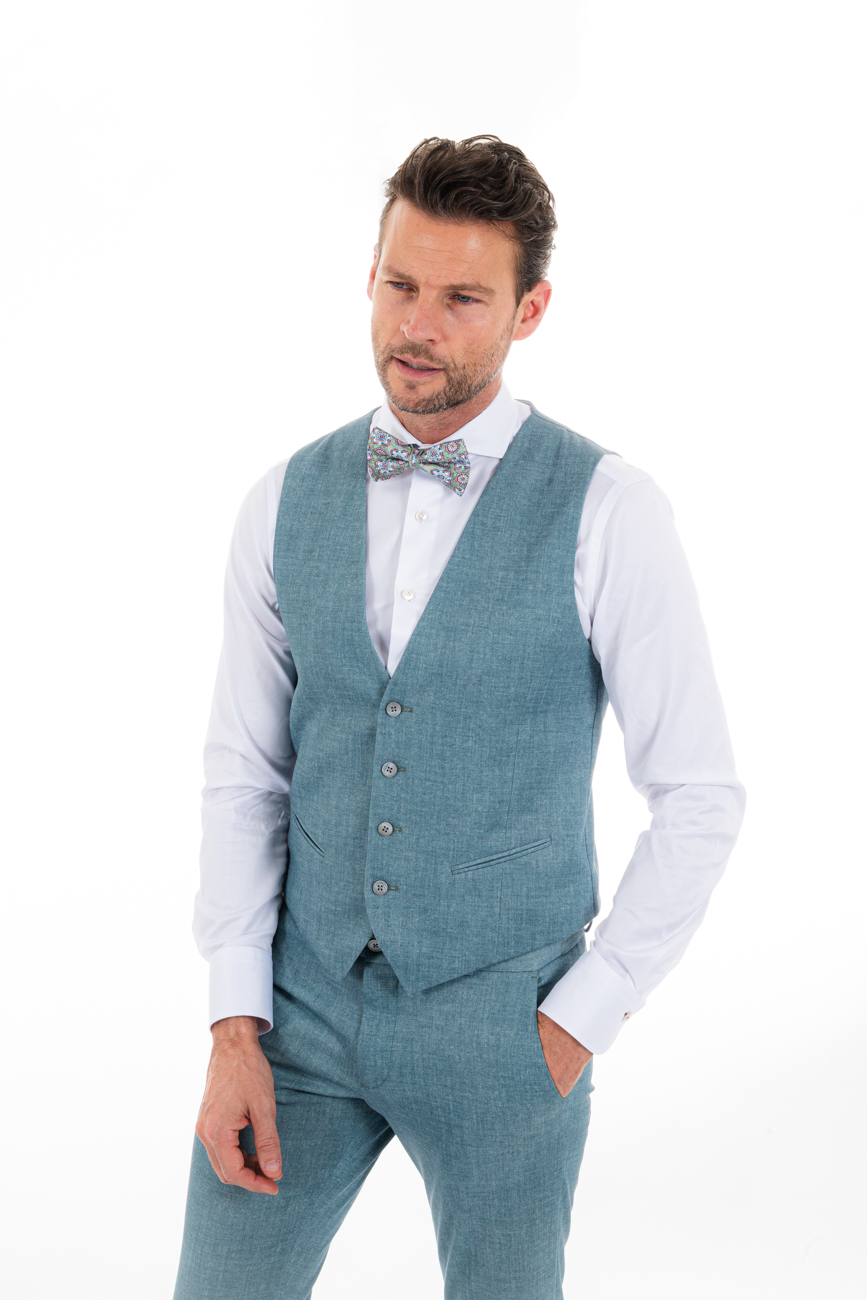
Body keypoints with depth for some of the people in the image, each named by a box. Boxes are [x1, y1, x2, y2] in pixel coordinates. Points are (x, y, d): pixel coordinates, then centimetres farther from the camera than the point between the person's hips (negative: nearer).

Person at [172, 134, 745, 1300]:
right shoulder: (288, 503, 0)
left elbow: (699, 796, -8)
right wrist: (235, 1029, -5)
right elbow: (244, 774, 3)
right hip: (304, 1002, 3)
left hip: (499, 1023, -3)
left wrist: (579, 1023, -9)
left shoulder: (606, 513, -13)